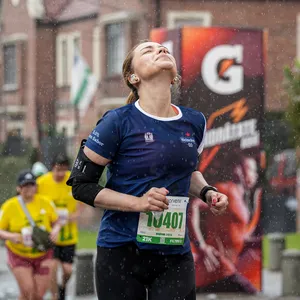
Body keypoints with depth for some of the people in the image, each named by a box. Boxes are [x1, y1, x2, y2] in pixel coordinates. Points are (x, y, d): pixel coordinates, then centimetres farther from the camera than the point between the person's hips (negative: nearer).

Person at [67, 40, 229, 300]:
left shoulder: (195, 122, 6)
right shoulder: (119, 122, -9)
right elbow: (80, 185, -6)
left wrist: (206, 192, 4)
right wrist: (138, 203, -18)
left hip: (176, 255, 4)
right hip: (122, 252, -4)